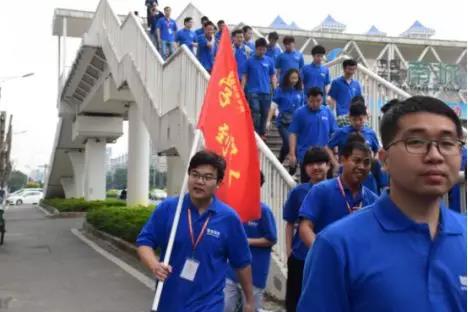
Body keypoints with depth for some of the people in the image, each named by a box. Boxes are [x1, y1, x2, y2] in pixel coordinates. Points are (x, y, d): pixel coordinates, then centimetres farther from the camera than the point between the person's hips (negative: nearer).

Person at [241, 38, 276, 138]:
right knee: (255, 112, -12)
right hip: (253, 91, -2)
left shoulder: (269, 61, 6)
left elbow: (273, 76, 11)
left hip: (266, 92, 2)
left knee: (264, 114, 8)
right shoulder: (250, 61, 1)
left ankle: (262, 134, 21)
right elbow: (245, 76, 3)